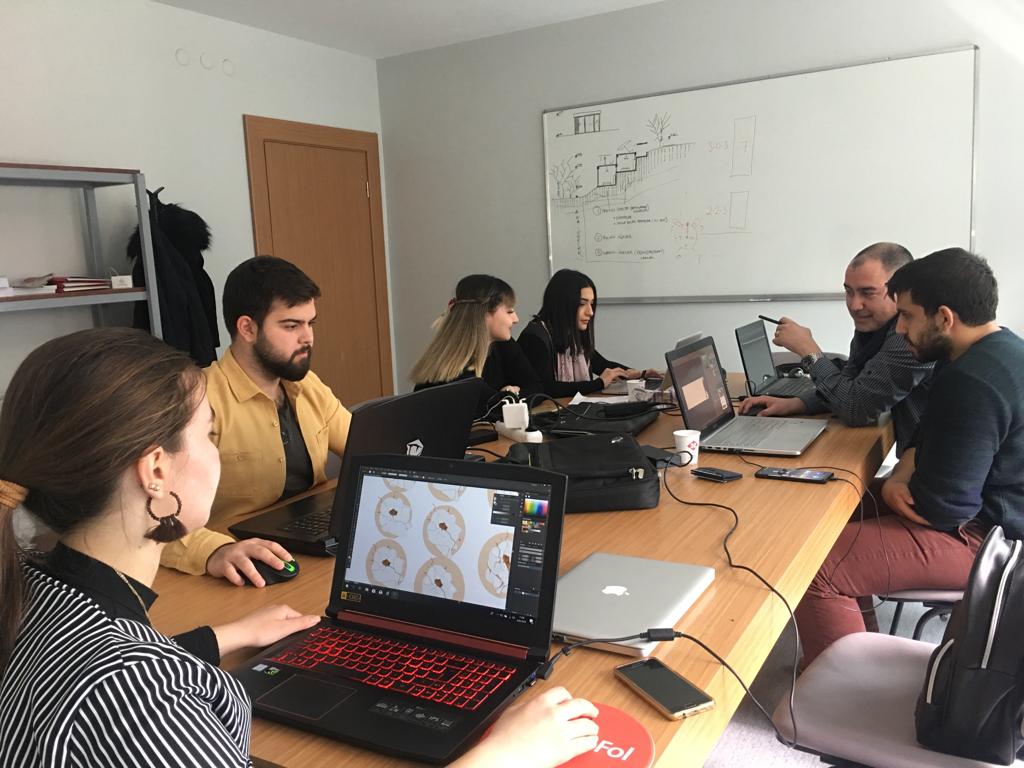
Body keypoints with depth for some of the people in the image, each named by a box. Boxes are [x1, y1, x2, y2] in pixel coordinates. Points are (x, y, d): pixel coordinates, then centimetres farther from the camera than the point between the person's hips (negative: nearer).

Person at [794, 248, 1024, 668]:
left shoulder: (973, 382, -28)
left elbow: (942, 505, -28)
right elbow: (928, 437, 13)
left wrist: (898, 486, -7)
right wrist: (900, 476, -7)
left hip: (982, 539, -11)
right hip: (987, 509, 11)